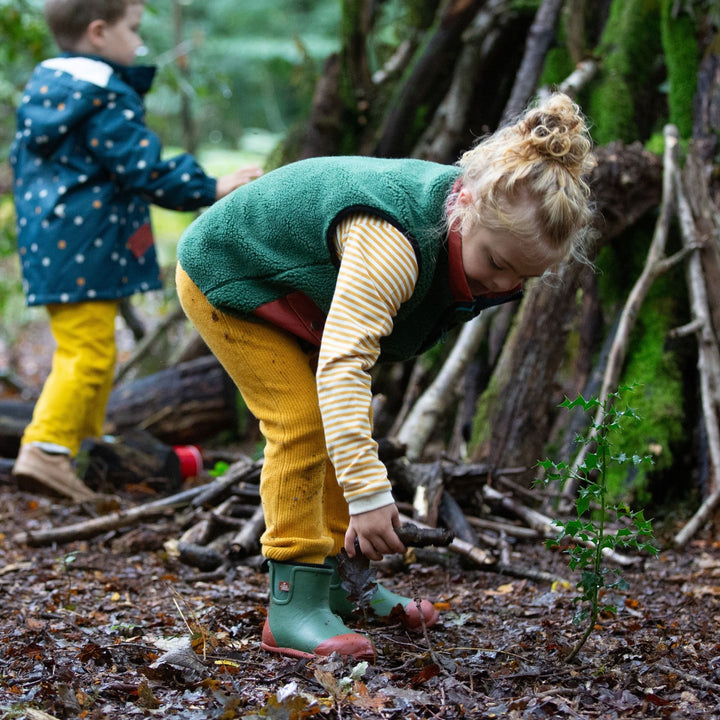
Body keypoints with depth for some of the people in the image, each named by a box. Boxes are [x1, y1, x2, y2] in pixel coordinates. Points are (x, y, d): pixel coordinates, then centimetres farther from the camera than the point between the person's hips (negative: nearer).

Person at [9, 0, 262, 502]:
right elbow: (147, 170, -18)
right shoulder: (107, 101, -15)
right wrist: (211, 189, -11)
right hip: (83, 249, -10)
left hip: (48, 244, 10)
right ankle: (46, 449, -14)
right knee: (86, 352, -9)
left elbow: (23, 159, 23)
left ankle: (89, 446, 24)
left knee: (93, 350, 18)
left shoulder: (43, 86, 15)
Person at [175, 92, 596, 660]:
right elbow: (342, 362, -53)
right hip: (226, 278, -9)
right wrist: (368, 493, -58)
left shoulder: (480, 224, -16)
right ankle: (295, 603, -17)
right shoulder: (392, 243, -45)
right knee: (303, 421, -20)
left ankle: (342, 581, 21)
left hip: (293, 283, 9)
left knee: (347, 423, 9)